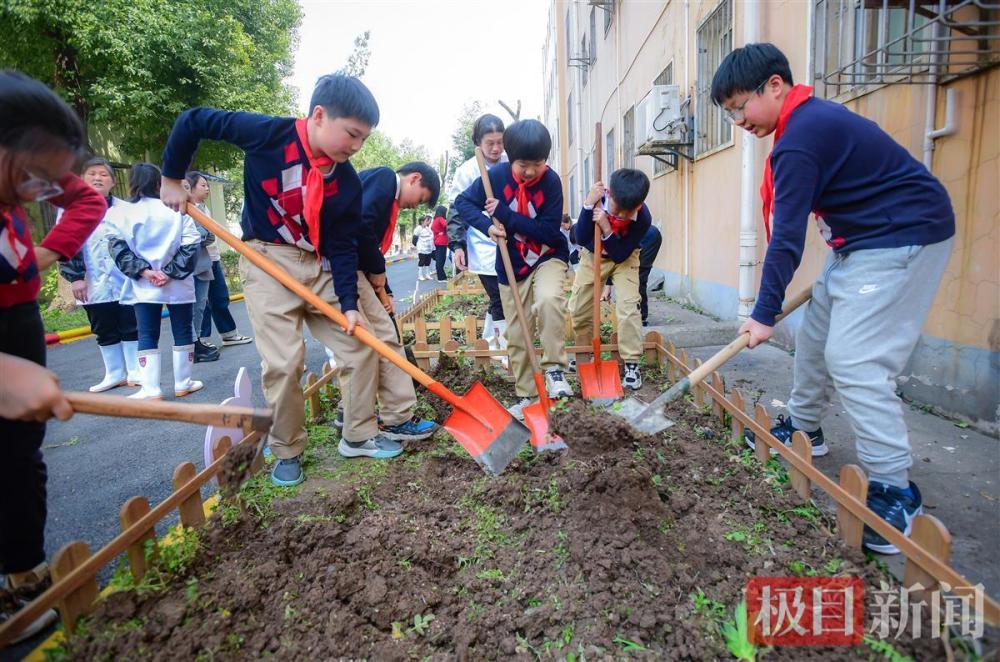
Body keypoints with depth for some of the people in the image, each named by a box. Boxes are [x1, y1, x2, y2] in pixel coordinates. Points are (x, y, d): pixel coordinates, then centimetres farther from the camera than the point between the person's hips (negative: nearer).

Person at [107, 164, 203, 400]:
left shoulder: (118, 213, 1)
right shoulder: (177, 209, -1)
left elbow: (119, 248, -7)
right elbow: (190, 245, -8)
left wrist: (144, 271, -8)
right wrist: (171, 272, -8)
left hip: (143, 286, 1)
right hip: (179, 284, 0)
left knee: (147, 336, 6)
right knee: (183, 332, 9)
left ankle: (151, 389, 3)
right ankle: (183, 383, 16)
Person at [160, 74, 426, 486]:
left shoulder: (348, 182, -5)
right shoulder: (269, 134, -15)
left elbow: (343, 246, -2)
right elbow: (193, 121, -4)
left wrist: (349, 304, -9)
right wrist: (172, 178, 1)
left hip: (321, 268, 5)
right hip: (267, 261, -4)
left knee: (361, 346, 2)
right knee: (283, 362, -12)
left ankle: (358, 436, 20)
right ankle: (287, 451, 12)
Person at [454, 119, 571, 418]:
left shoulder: (551, 181, -16)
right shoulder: (497, 175, -11)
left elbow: (550, 232, -22)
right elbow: (463, 202, -1)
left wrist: (504, 214, -25)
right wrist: (487, 226, -19)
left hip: (548, 257, -2)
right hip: (511, 266, 2)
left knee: (549, 300, -35)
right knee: (517, 335, 6)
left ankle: (554, 368, -17)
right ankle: (525, 395, 21)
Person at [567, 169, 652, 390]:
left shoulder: (643, 219, -30)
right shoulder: (597, 198, -29)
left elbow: (620, 254, -28)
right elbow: (582, 239, -30)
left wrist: (606, 228, -42)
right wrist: (588, 206, -42)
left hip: (623, 258, -1)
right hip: (592, 255, 2)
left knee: (628, 306, -19)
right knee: (578, 307, 2)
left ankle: (632, 364, -8)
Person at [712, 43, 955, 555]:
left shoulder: (800, 140, -21)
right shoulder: (814, 118, 10)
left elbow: (786, 238, -22)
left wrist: (765, 314, -18)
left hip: (902, 240, -11)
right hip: (865, 240, 11)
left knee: (853, 360, -16)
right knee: (814, 334, 16)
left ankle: (894, 489, -7)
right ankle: (802, 427, 33)